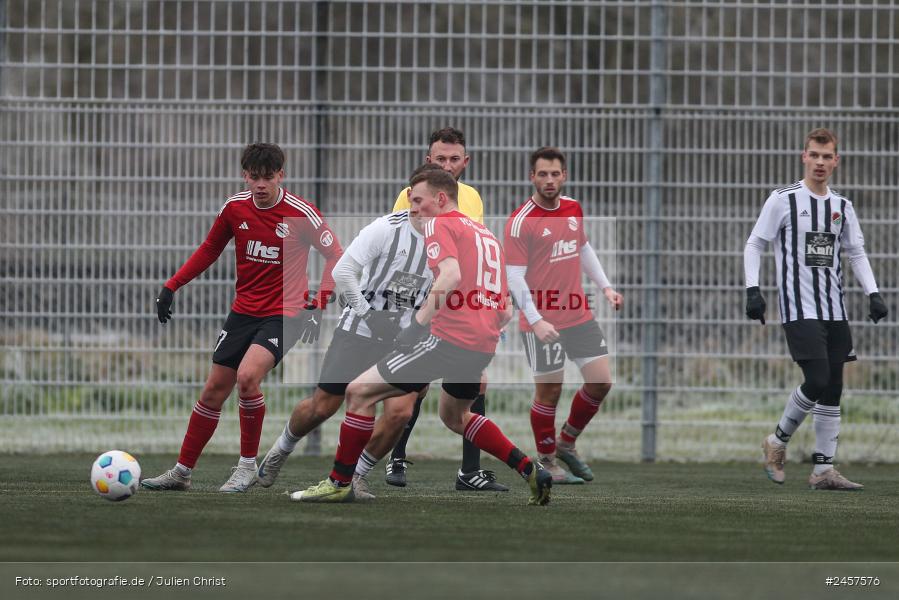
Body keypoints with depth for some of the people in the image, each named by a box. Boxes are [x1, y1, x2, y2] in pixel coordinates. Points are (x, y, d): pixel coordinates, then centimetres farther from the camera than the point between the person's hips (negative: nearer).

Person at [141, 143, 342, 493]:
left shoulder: (301, 214, -14)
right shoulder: (234, 208, -1)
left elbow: (336, 257, -7)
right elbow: (209, 250, 14)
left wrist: (317, 304, -16)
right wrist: (172, 286, 7)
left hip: (283, 314, -5)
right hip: (243, 311, 5)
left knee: (247, 376, -26)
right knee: (214, 390, 7)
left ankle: (248, 465, -8)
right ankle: (182, 472, 20)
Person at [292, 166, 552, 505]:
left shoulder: (440, 226, -1)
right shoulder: (486, 235, 24)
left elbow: (451, 276, -22)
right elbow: (505, 313, 22)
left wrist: (420, 322, -21)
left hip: (449, 337, -9)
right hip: (483, 345, 9)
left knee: (360, 392, -2)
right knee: (454, 416, 32)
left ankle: (339, 483, 0)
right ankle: (532, 473, 22)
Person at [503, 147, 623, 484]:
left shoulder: (573, 209, 6)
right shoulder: (521, 221, -14)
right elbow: (514, 276, -16)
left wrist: (604, 286, 16)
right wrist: (535, 320, -25)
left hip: (579, 315, 6)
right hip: (542, 322, -6)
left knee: (601, 381, 3)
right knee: (549, 392, 1)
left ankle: (567, 443, 24)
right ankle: (547, 461, 19)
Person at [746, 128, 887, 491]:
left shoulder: (842, 207, 13)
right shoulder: (783, 200, -2)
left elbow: (856, 253, 19)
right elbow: (754, 245, 0)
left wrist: (873, 294, 6)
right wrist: (752, 290, -11)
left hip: (834, 311, 6)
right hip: (799, 308, -6)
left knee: (832, 390, 2)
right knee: (817, 381, -17)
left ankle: (823, 470, 5)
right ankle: (777, 441, 5)